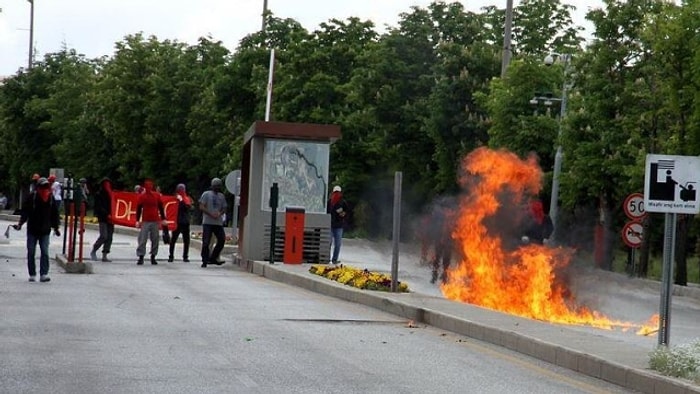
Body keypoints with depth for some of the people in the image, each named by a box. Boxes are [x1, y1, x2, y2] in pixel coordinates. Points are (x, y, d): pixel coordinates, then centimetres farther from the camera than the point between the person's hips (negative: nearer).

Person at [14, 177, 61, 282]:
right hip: (32, 230, -1)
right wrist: (20, 223, -16)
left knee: (45, 253, -8)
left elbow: (54, 214, 12)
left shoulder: (51, 198, 4)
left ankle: (43, 274, -9)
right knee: (31, 253, 5)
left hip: (45, 230, 1)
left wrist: (55, 228, 14)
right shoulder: (32, 197, -6)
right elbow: (25, 211, -6)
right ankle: (32, 275, 14)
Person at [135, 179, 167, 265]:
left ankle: (153, 257, 12)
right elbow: (138, 209, 3)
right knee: (142, 240, -7)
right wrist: (137, 221, -2)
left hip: (155, 221, 2)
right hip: (145, 222, -2)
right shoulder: (141, 196, 2)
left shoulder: (157, 195, 7)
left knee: (155, 240, 4)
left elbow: (161, 208, 11)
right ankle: (141, 257, -6)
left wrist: (163, 219, 8)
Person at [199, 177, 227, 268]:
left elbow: (224, 208, 18)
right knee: (206, 242, -6)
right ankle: (204, 261, 0)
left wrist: (220, 213, -5)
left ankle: (213, 258, 10)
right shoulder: (206, 194, 2)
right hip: (207, 222, -5)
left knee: (222, 240, -2)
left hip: (218, 222, 5)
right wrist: (211, 214, -16)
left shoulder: (221, 196, 17)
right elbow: (201, 207, -5)